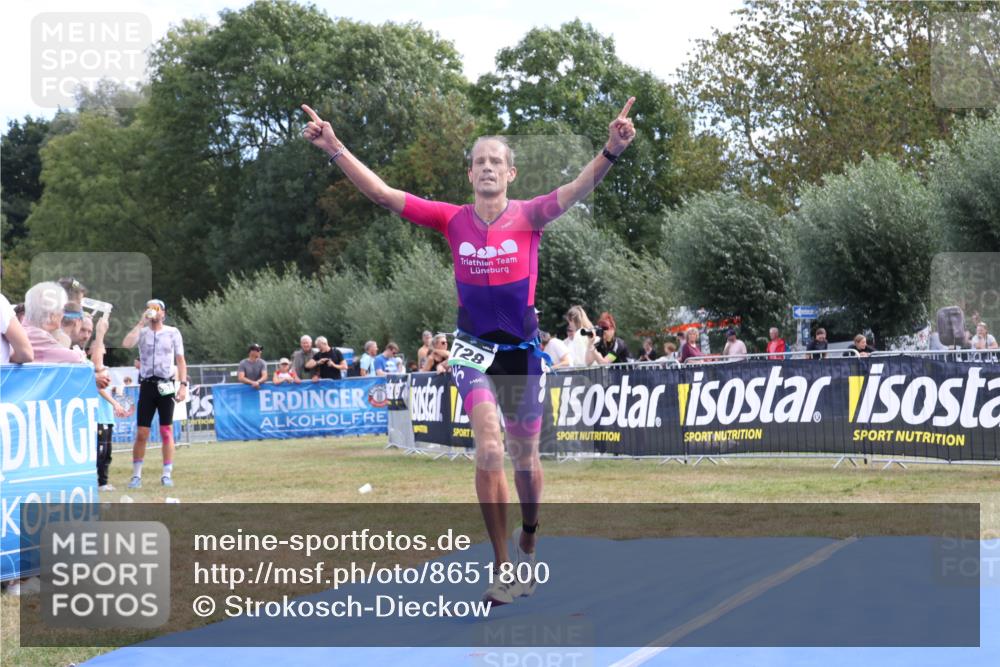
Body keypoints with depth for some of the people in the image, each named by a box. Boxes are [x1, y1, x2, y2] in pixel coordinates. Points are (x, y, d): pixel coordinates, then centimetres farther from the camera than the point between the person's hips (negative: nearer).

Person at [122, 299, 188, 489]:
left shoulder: (173, 332, 6)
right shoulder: (142, 331, 7)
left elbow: (180, 360, 5)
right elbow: (126, 344, -13)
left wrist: (183, 384, -4)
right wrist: (141, 322, -9)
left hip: (166, 386, -1)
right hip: (147, 386, 1)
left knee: (167, 432, 1)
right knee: (141, 433, -1)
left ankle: (167, 474, 5)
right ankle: (136, 475, 4)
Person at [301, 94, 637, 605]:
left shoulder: (528, 216, -6)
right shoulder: (453, 220, -2)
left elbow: (574, 191, -24)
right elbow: (382, 193, -5)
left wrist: (611, 151, -41)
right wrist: (335, 150, -13)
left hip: (523, 347, 0)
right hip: (474, 347, 0)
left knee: (525, 459, 11)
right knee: (489, 451, -18)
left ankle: (528, 539, 40)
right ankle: (502, 567, -11)